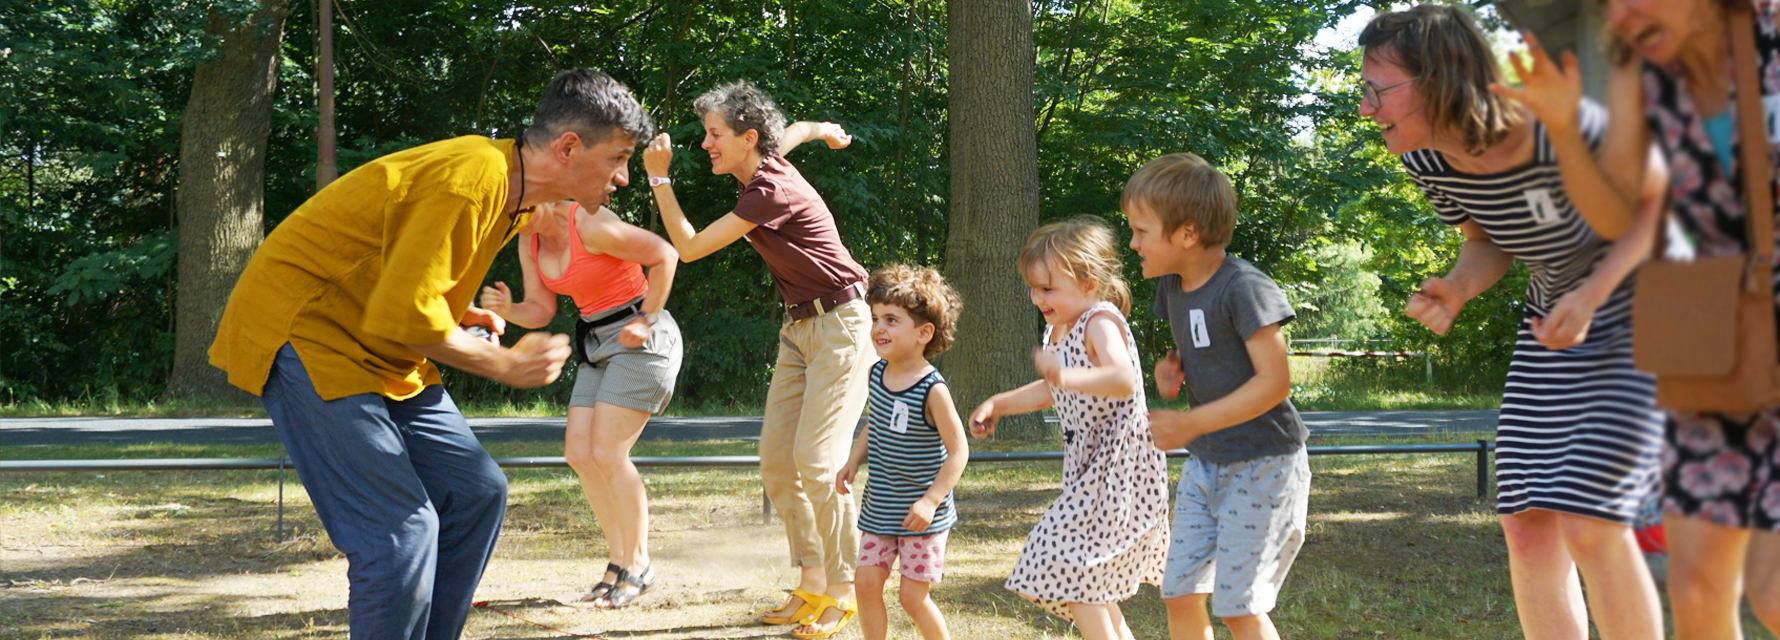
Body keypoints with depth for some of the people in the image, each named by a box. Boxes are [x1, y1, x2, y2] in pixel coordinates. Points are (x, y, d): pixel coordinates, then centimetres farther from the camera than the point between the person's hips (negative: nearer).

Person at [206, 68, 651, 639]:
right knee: (402, 530, -18)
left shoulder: (515, 195, 7)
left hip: (379, 356, 10)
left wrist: (459, 315, 2)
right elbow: (402, 314, -27)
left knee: (476, 492, 6)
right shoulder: (472, 178, -25)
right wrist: (505, 365, -16)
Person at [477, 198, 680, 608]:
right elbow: (540, 311, 7)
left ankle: (638, 566, 0)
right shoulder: (530, 242, 4)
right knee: (579, 453, 1)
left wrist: (646, 320, -14)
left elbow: (664, 255, -16)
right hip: (599, 343, 9)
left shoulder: (589, 225, -22)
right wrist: (507, 310, -14)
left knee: (606, 453, -13)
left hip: (641, 339, -9)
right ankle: (619, 559, 11)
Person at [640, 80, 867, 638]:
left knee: (817, 461, -14)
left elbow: (689, 247, -18)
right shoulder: (769, 164, 6)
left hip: (839, 325, -10)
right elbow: (790, 132, 32)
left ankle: (843, 592, -6)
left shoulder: (771, 191, -21)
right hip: (800, 328, 10)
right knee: (775, 459, 2)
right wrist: (824, 130, 52)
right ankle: (811, 585, 7)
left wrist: (659, 177, -16)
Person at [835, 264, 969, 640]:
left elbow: (958, 451, -17)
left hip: (920, 515, -6)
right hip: (879, 509, 6)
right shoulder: (878, 374, 1)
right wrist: (853, 462, 5)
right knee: (867, 583, 3)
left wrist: (931, 501, -23)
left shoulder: (932, 391, -20)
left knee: (913, 595, -1)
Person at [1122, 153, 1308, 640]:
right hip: (1205, 465, 8)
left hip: (1263, 466, -8)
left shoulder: (1243, 288, -21)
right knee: (1180, 594, 6)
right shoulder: (1172, 286, 6)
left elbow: (1274, 381, -24)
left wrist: (1193, 424, -27)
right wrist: (1170, 365, 1)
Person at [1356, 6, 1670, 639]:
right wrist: (1455, 289, -15)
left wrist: (1593, 292, -26)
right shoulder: (1428, 162, -10)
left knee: (1589, 522, -15)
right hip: (1552, 325, 6)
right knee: (1527, 521, 1)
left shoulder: (1565, 125, -30)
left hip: (1639, 311, -6)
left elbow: (1657, 201, -14)